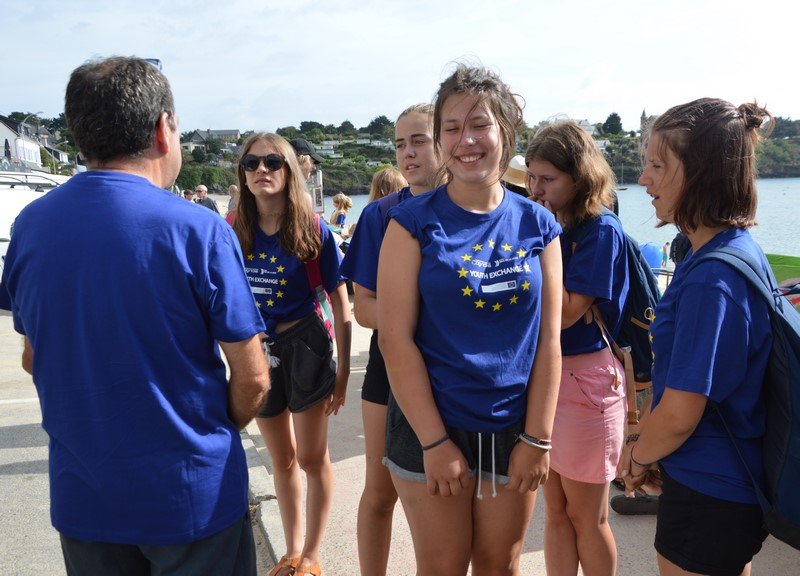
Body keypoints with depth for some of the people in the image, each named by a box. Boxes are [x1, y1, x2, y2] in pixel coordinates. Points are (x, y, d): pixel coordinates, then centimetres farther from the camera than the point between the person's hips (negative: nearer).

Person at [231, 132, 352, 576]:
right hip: (256, 351, 4)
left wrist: (342, 369, -10)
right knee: (282, 461, 18)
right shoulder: (233, 231, -4)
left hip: (305, 344, -3)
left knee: (312, 458, 8)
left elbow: (340, 302, -9)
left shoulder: (313, 230, -12)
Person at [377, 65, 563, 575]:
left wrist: (538, 438, -3)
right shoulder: (415, 222, -7)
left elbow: (548, 340, 0)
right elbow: (396, 338, -11)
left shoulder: (538, 226, 1)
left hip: (512, 430, 3)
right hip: (430, 426, -2)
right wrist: (434, 442, -12)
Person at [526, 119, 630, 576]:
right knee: (556, 510, 16)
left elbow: (567, 312, -21)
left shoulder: (602, 230, -13)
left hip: (585, 378, -7)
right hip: (545, 373, 7)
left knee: (588, 518, 9)